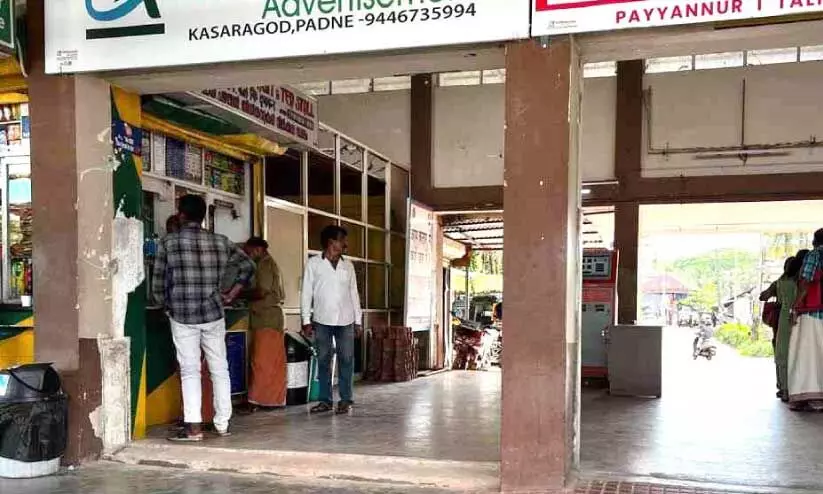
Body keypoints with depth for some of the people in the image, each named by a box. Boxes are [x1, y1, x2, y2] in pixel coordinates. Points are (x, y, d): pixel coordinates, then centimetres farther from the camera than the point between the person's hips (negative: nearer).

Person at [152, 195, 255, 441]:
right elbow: (248, 266, 9)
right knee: (219, 369, 11)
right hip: (214, 314, 2)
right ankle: (222, 424, 18)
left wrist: (168, 306, 14)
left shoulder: (168, 243, -4)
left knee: (189, 371, 3)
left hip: (182, 316, -2)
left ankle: (193, 427, 0)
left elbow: (158, 284, -2)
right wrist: (230, 294, 12)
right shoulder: (220, 242, 3)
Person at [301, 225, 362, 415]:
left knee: (346, 360, 1)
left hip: (345, 320, 2)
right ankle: (325, 400, 11)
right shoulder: (313, 264, 0)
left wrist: (358, 319, 8)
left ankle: (346, 399, 8)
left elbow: (353, 293, 12)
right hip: (322, 320, -2)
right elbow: (307, 292, 0)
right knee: (323, 360, 3)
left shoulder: (348, 265, 9)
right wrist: (306, 320, -5)